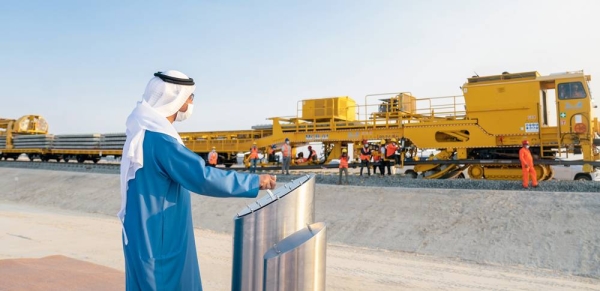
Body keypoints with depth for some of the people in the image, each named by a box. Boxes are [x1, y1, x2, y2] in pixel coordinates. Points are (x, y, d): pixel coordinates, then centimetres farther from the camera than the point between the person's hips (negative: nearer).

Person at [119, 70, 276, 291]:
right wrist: (255, 182, -22)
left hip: (154, 234, 10)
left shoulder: (148, 132, 8)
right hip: (157, 238, -10)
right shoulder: (158, 138, -24)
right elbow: (203, 177, -29)